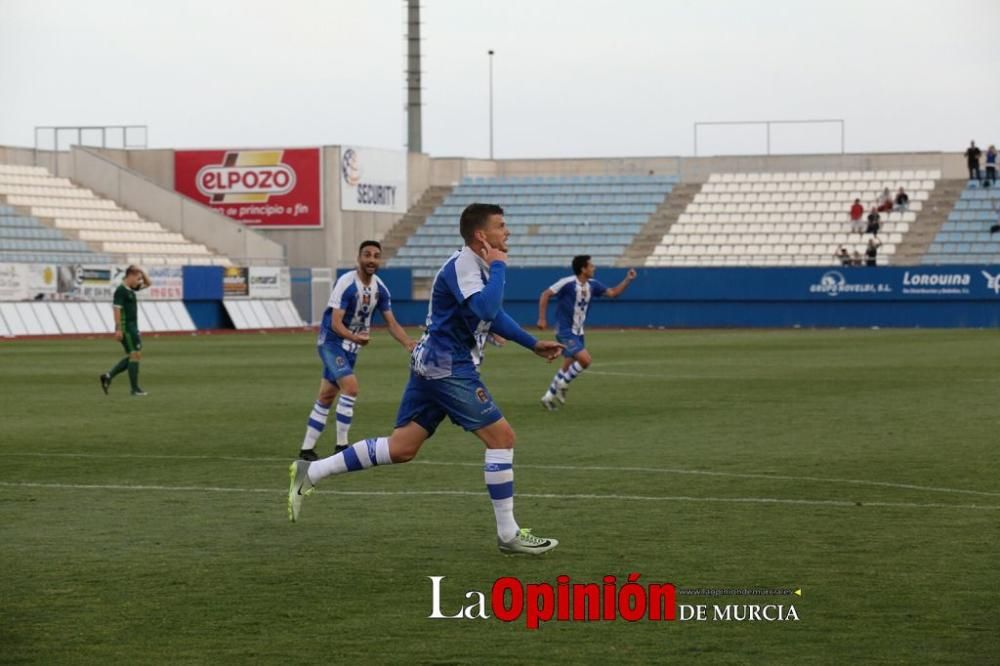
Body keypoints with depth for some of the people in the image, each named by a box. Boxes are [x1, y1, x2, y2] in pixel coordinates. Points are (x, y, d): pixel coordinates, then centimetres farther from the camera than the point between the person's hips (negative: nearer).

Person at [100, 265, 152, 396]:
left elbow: (148, 283, 26)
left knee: (133, 356, 12)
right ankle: (135, 389, -2)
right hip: (126, 328, -10)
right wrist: (118, 329, -23)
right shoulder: (121, 291, -13)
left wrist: (142, 272, 10)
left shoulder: (131, 289, 14)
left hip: (133, 328, 10)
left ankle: (108, 377, 13)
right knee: (135, 355, -7)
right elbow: (117, 309, -19)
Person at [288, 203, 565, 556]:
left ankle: (309, 473, 10)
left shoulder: (478, 265, 15)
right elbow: (485, 309, -31)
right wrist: (499, 267, -19)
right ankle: (508, 535, -3)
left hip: (433, 366, 10)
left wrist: (533, 344, 28)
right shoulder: (463, 265, -16)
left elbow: (493, 314, 29)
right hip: (448, 368, -10)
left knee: (400, 448, 9)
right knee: (501, 436, -7)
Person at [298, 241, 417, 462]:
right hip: (331, 341, -7)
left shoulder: (380, 288, 0)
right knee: (351, 386, -22)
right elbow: (335, 323, -25)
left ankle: (307, 448, 18)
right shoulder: (346, 283, -21)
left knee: (326, 397, 11)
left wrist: (408, 343, -14)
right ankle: (341, 445, -15)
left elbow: (391, 323, 3)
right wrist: (355, 337, -43)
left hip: (350, 347, 7)